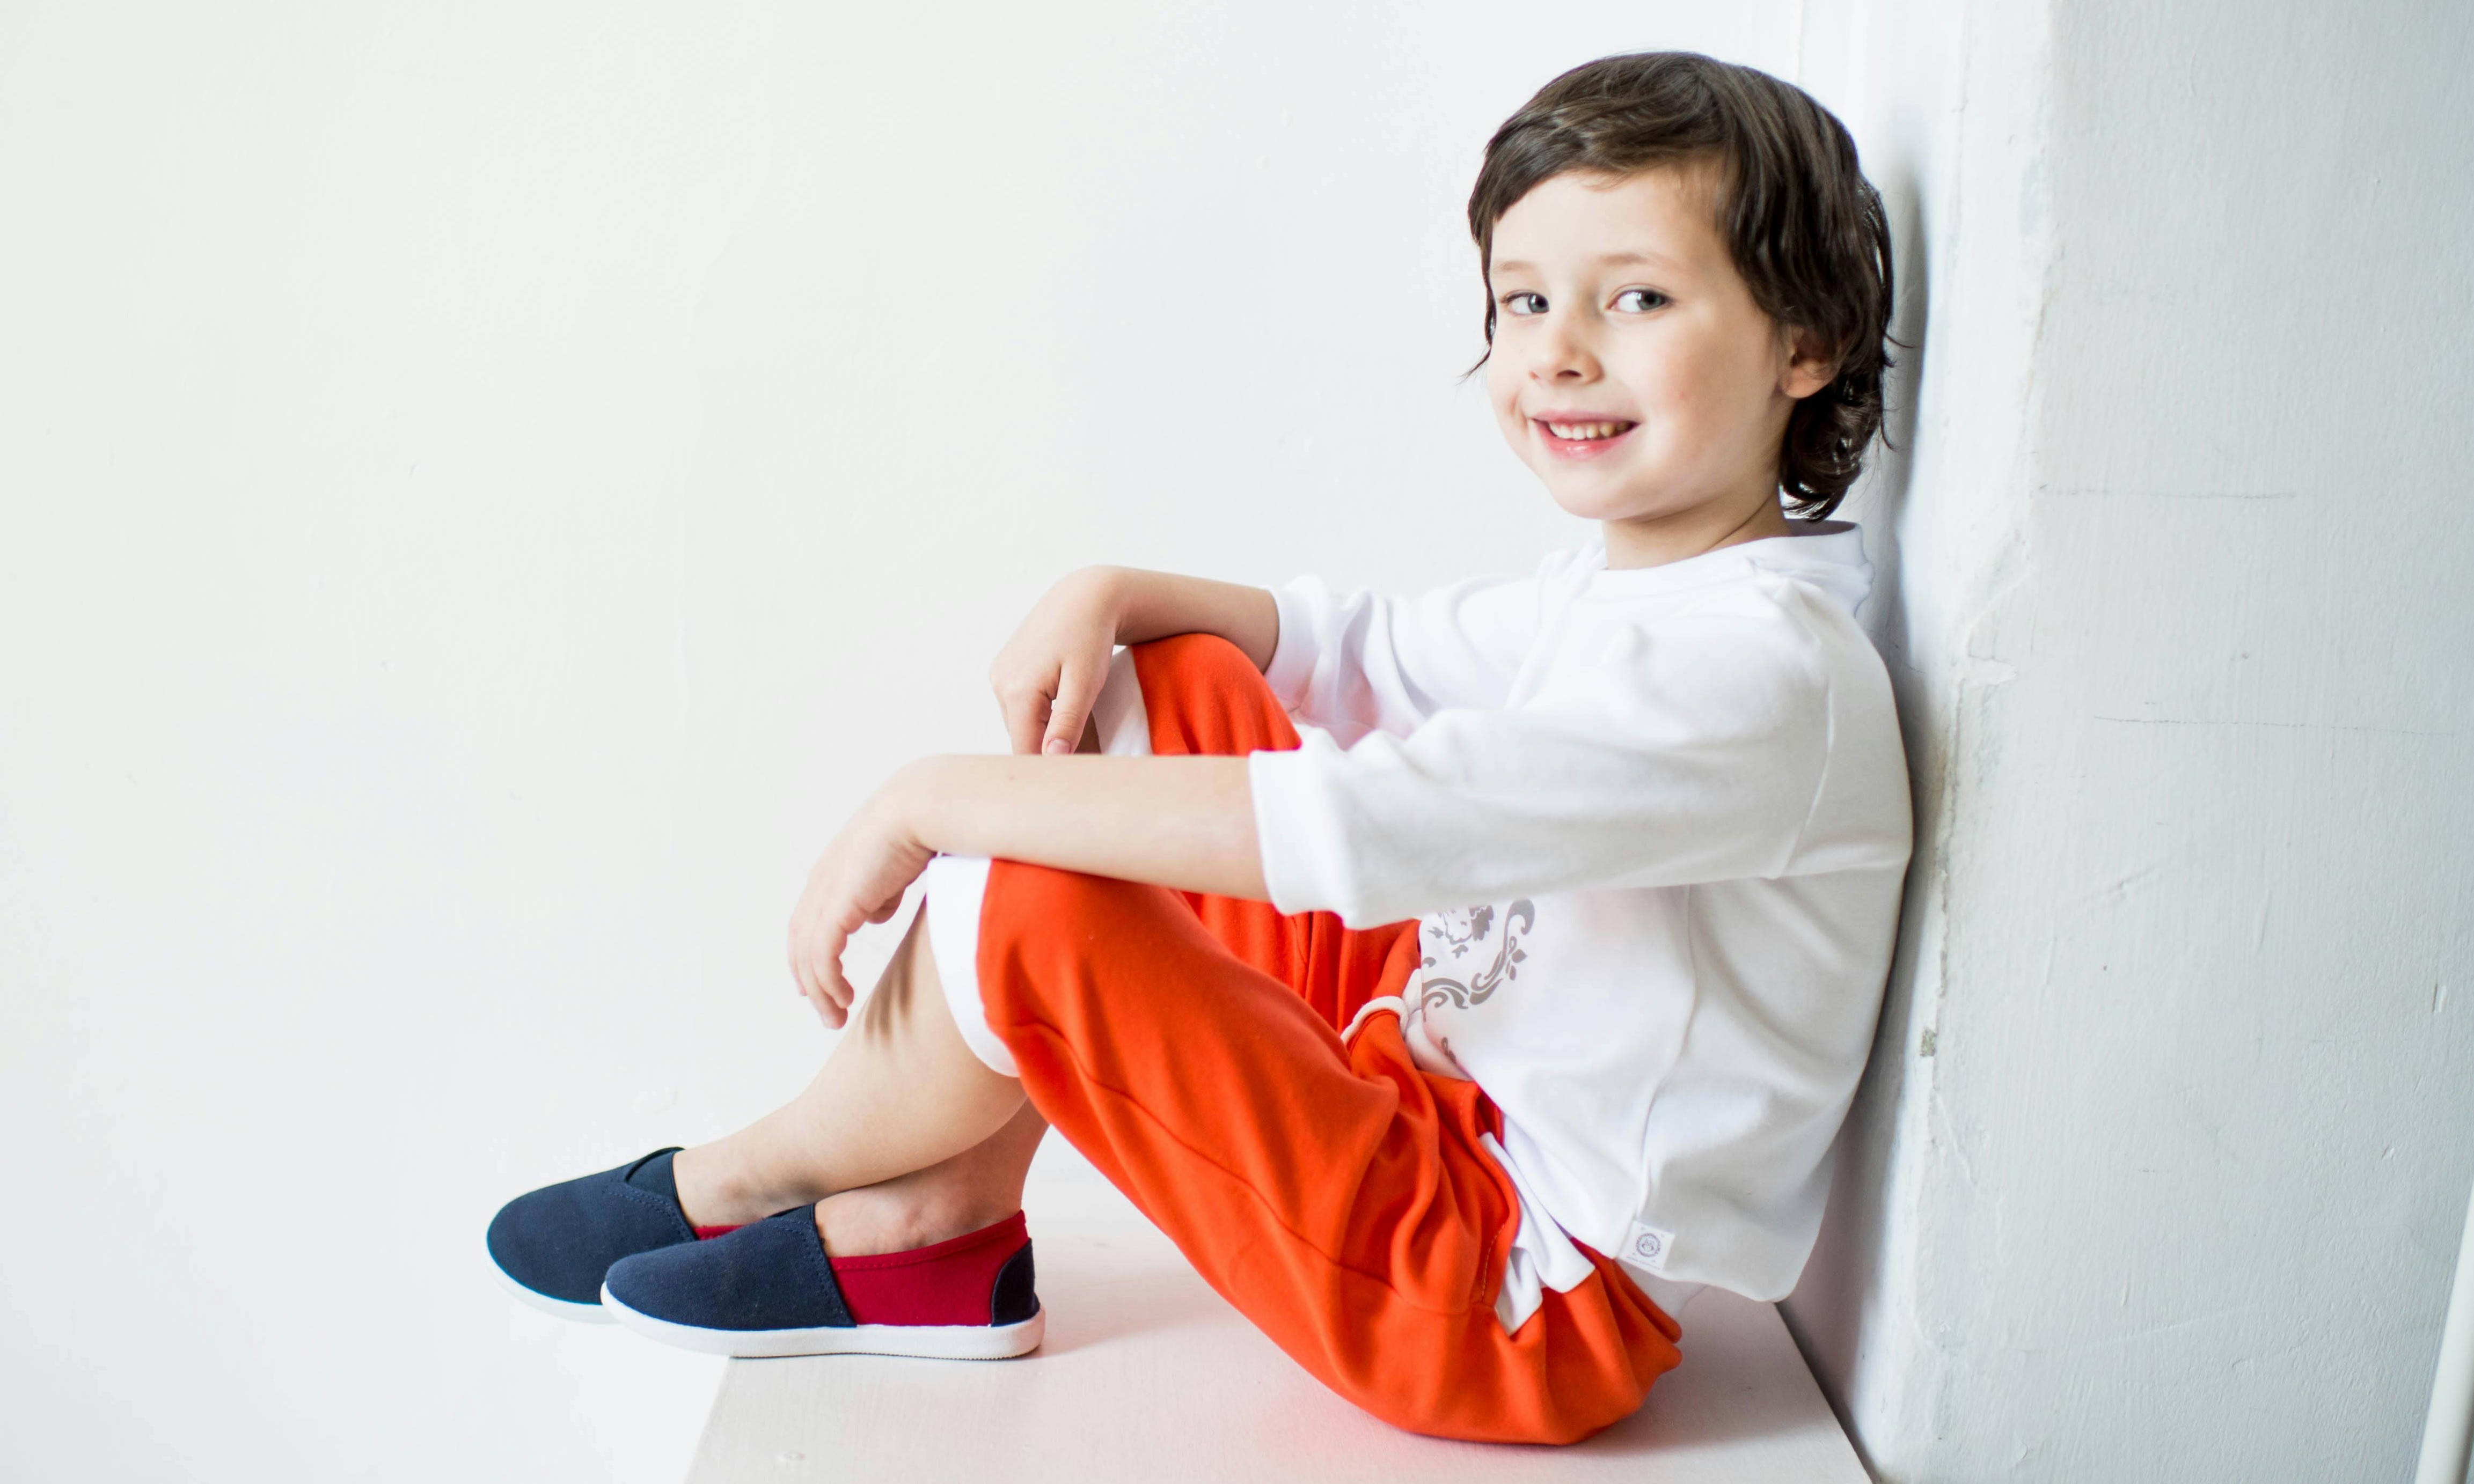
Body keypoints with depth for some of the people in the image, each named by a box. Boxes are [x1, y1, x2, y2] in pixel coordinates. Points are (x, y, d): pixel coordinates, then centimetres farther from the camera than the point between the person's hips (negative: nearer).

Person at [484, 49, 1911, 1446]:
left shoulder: (1755, 668, -25)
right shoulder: (1610, 594, 5)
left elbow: (1343, 831, -33)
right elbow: (1359, 651, 17)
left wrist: (931, 801, -26)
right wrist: (1112, 593, -1)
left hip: (1519, 1302, -9)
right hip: (1448, 1078, 9)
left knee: (1032, 899, -25)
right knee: (1174, 692, 3)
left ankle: (746, 1181, 10)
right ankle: (941, 1227, 4)